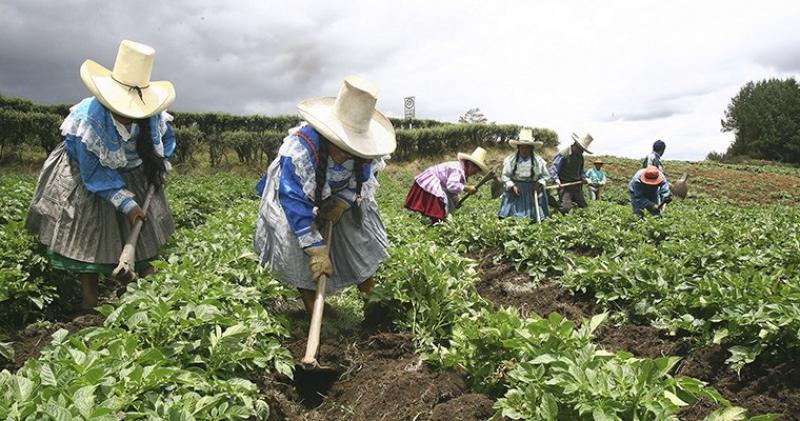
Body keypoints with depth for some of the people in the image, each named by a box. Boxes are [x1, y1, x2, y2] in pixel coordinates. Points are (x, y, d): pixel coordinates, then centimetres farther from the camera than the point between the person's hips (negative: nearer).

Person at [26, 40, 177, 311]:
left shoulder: (152, 116, -22)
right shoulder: (89, 120, -33)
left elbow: (166, 138, 4)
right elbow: (95, 174, -27)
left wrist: (159, 167, -10)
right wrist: (126, 203, -30)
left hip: (135, 175, 4)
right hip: (89, 178, -4)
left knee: (142, 230, 9)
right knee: (88, 236, -2)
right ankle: (90, 302, 11)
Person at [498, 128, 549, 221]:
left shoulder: (538, 161, -3)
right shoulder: (511, 159, -5)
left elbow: (544, 175, 8)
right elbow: (505, 175, -1)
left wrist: (539, 184, -10)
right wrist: (512, 186, -13)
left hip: (532, 191, 1)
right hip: (515, 191, -1)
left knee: (536, 217, 2)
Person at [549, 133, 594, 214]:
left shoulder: (580, 157, 12)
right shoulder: (563, 154, -12)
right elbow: (553, 168, -14)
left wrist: (583, 177, 10)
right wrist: (556, 179, -28)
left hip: (576, 185, 8)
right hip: (564, 186, -8)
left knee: (583, 206, 9)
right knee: (566, 208, -16)